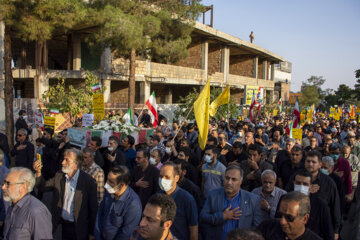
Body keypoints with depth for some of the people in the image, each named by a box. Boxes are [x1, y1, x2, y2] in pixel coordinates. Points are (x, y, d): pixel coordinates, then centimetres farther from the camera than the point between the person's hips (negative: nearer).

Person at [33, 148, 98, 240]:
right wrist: (38, 172, -14)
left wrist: (92, 233, -10)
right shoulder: (59, 176, -1)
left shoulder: (88, 181, -18)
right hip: (64, 224, 5)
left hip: (79, 228, -4)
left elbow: (93, 208, -13)